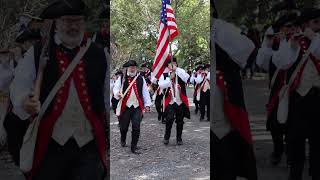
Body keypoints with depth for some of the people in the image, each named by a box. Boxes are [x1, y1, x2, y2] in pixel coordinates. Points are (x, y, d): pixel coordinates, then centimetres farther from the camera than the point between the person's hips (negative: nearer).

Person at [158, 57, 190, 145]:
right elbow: (161, 85, -9)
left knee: (180, 121, 9)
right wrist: (170, 78, -15)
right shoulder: (164, 75, 6)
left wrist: (177, 69, -21)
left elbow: (187, 78, -17)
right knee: (169, 119, -17)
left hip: (180, 102, 1)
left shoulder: (181, 73, 5)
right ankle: (166, 137, 3)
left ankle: (179, 138, 24)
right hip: (170, 102, -1)